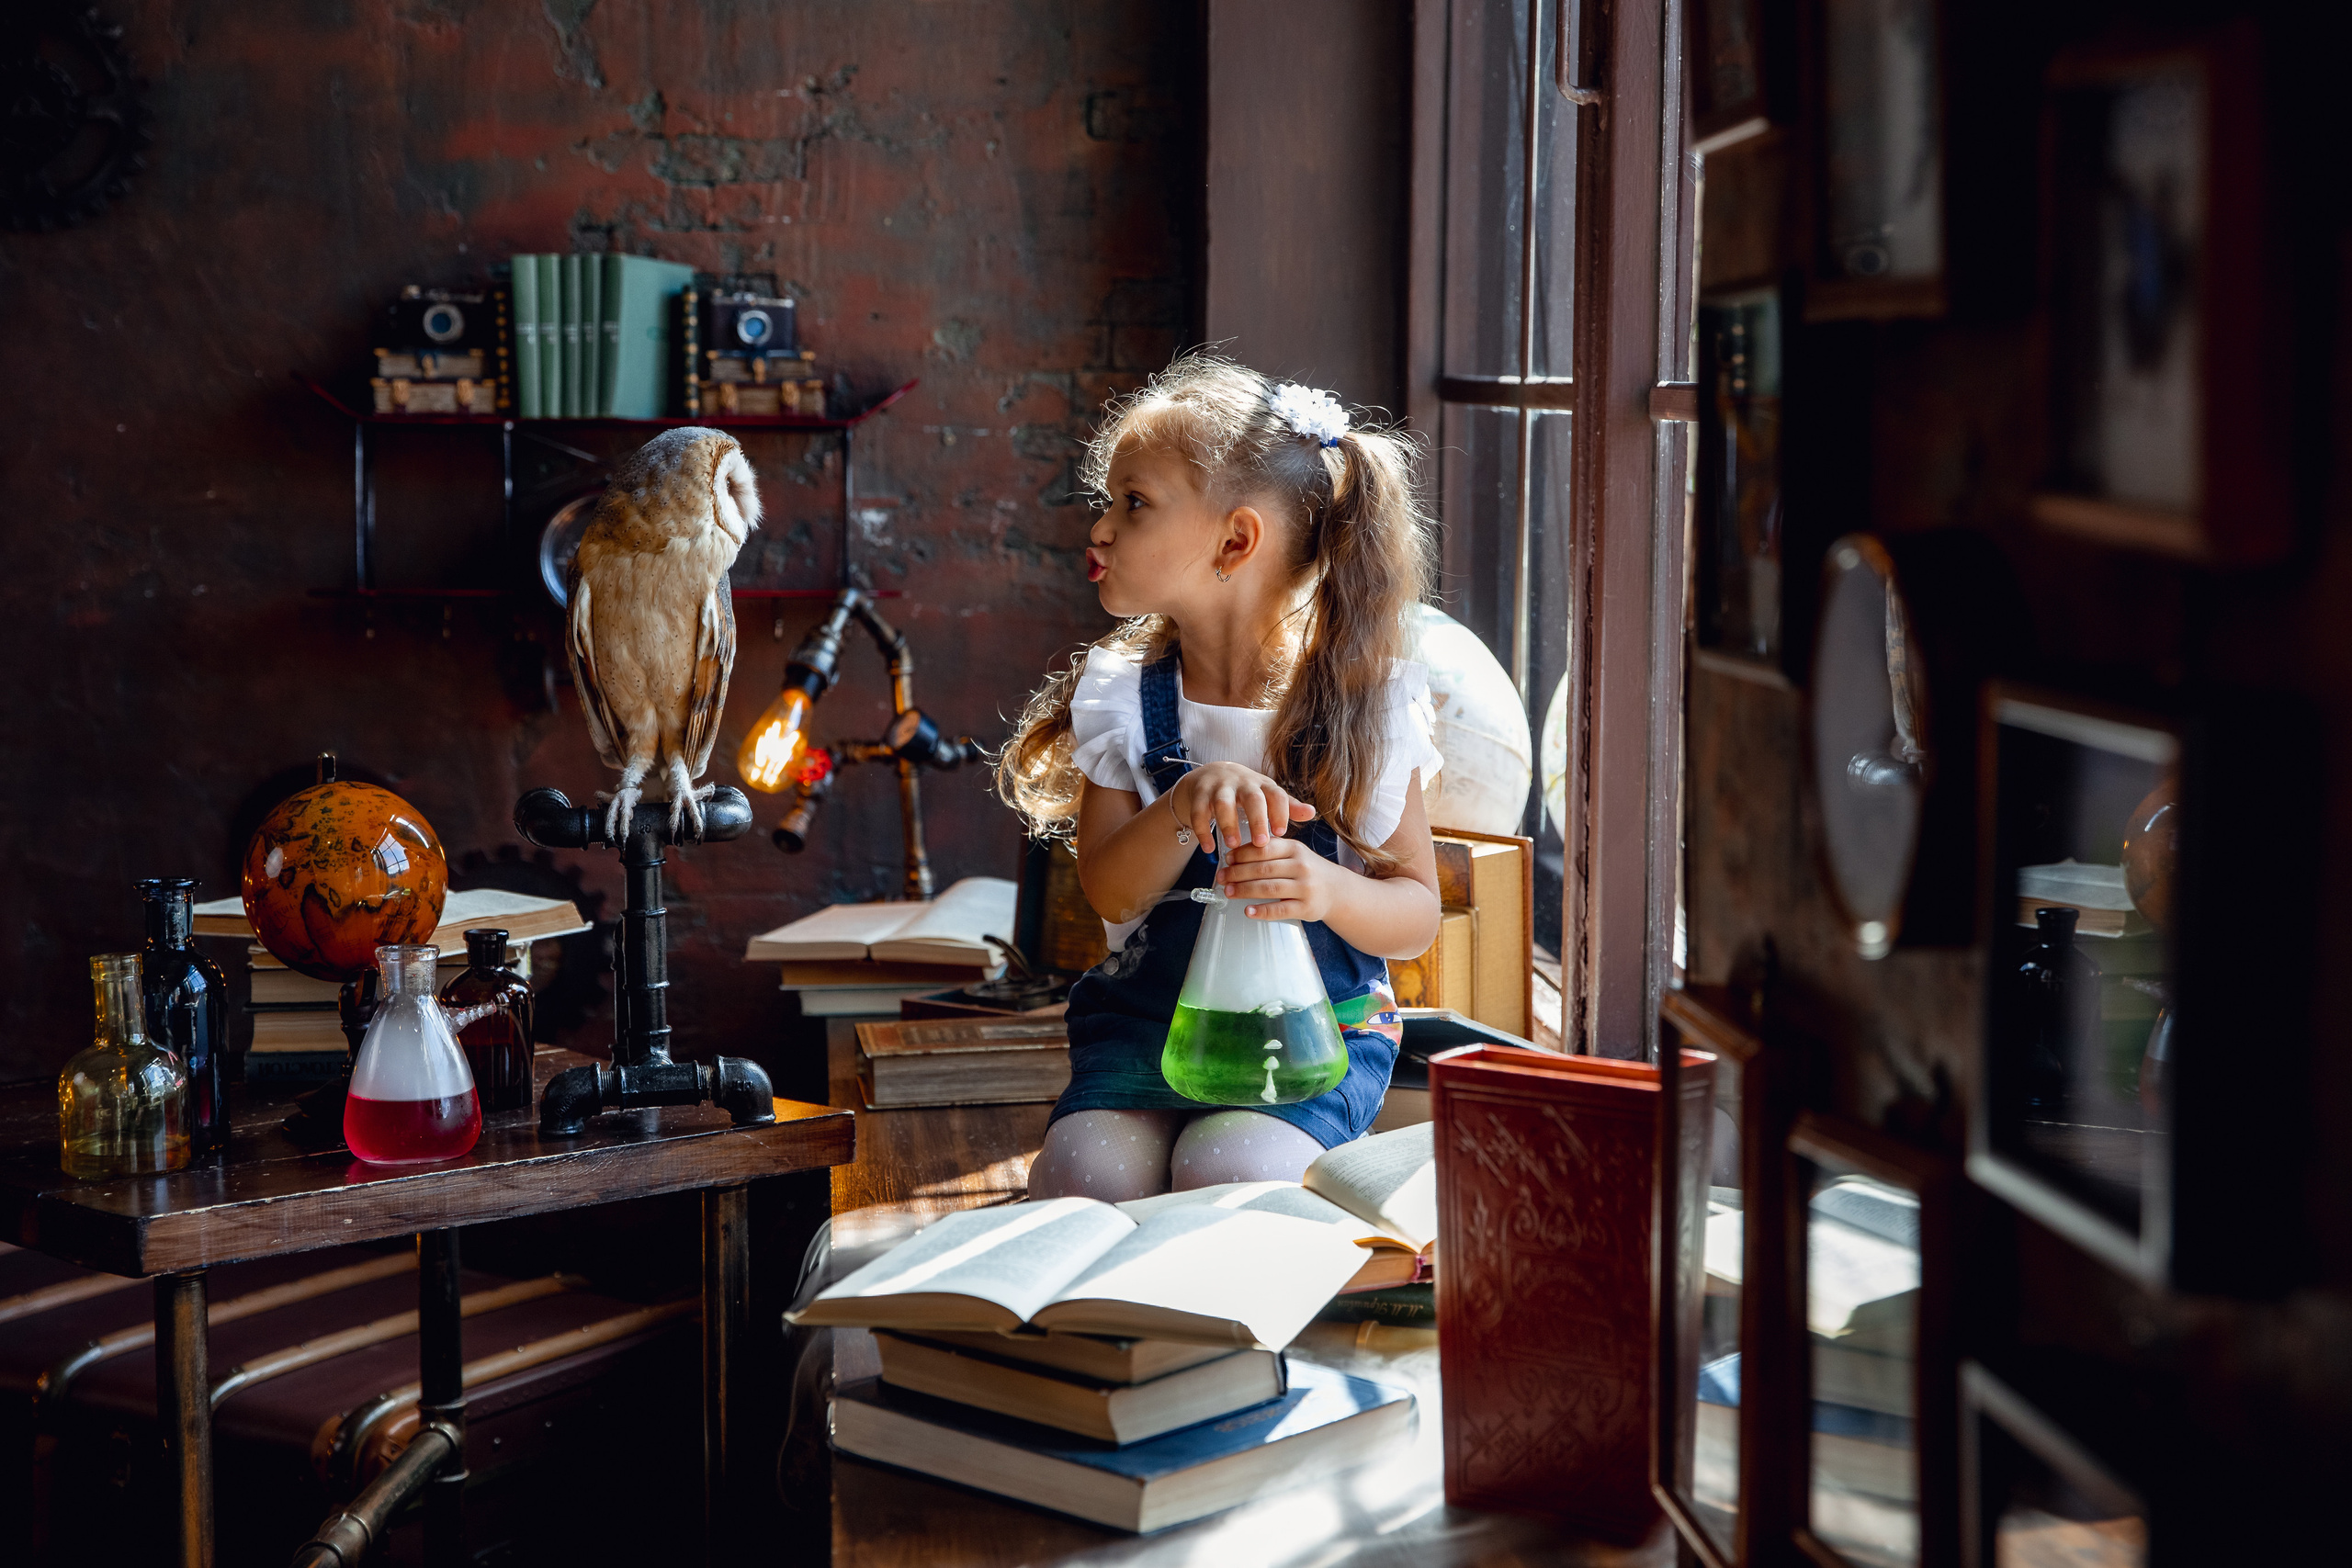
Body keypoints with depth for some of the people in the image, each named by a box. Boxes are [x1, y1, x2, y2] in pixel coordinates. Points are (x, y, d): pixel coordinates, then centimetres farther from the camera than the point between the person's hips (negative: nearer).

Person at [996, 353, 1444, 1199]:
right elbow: (1109, 892, -5)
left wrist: (1329, 891, -25)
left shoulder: (1363, 699, -4)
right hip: (1147, 1019, 3)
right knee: (1078, 1178, -25)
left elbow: (1417, 915, -2)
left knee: (1225, 1174, -31)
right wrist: (1186, 806, -26)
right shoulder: (1122, 695, 3)